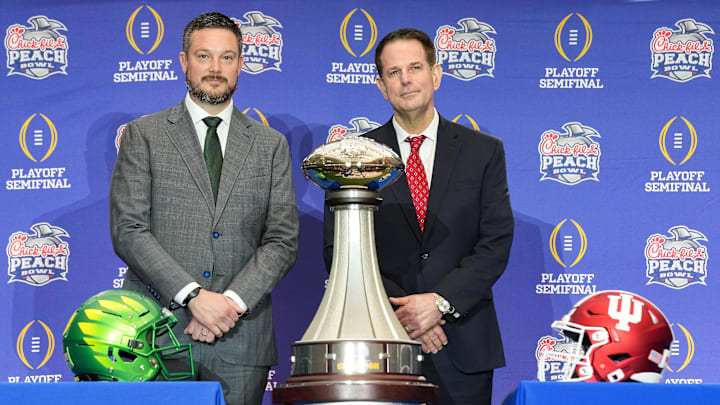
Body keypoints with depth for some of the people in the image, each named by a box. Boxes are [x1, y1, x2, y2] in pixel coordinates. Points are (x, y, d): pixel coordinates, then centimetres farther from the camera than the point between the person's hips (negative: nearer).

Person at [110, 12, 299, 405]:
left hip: (240, 340, 2)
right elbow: (128, 230, -3)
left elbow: (282, 241, 5)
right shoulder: (144, 135, 7)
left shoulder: (271, 145, 13)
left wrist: (232, 300, -10)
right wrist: (193, 296, -13)